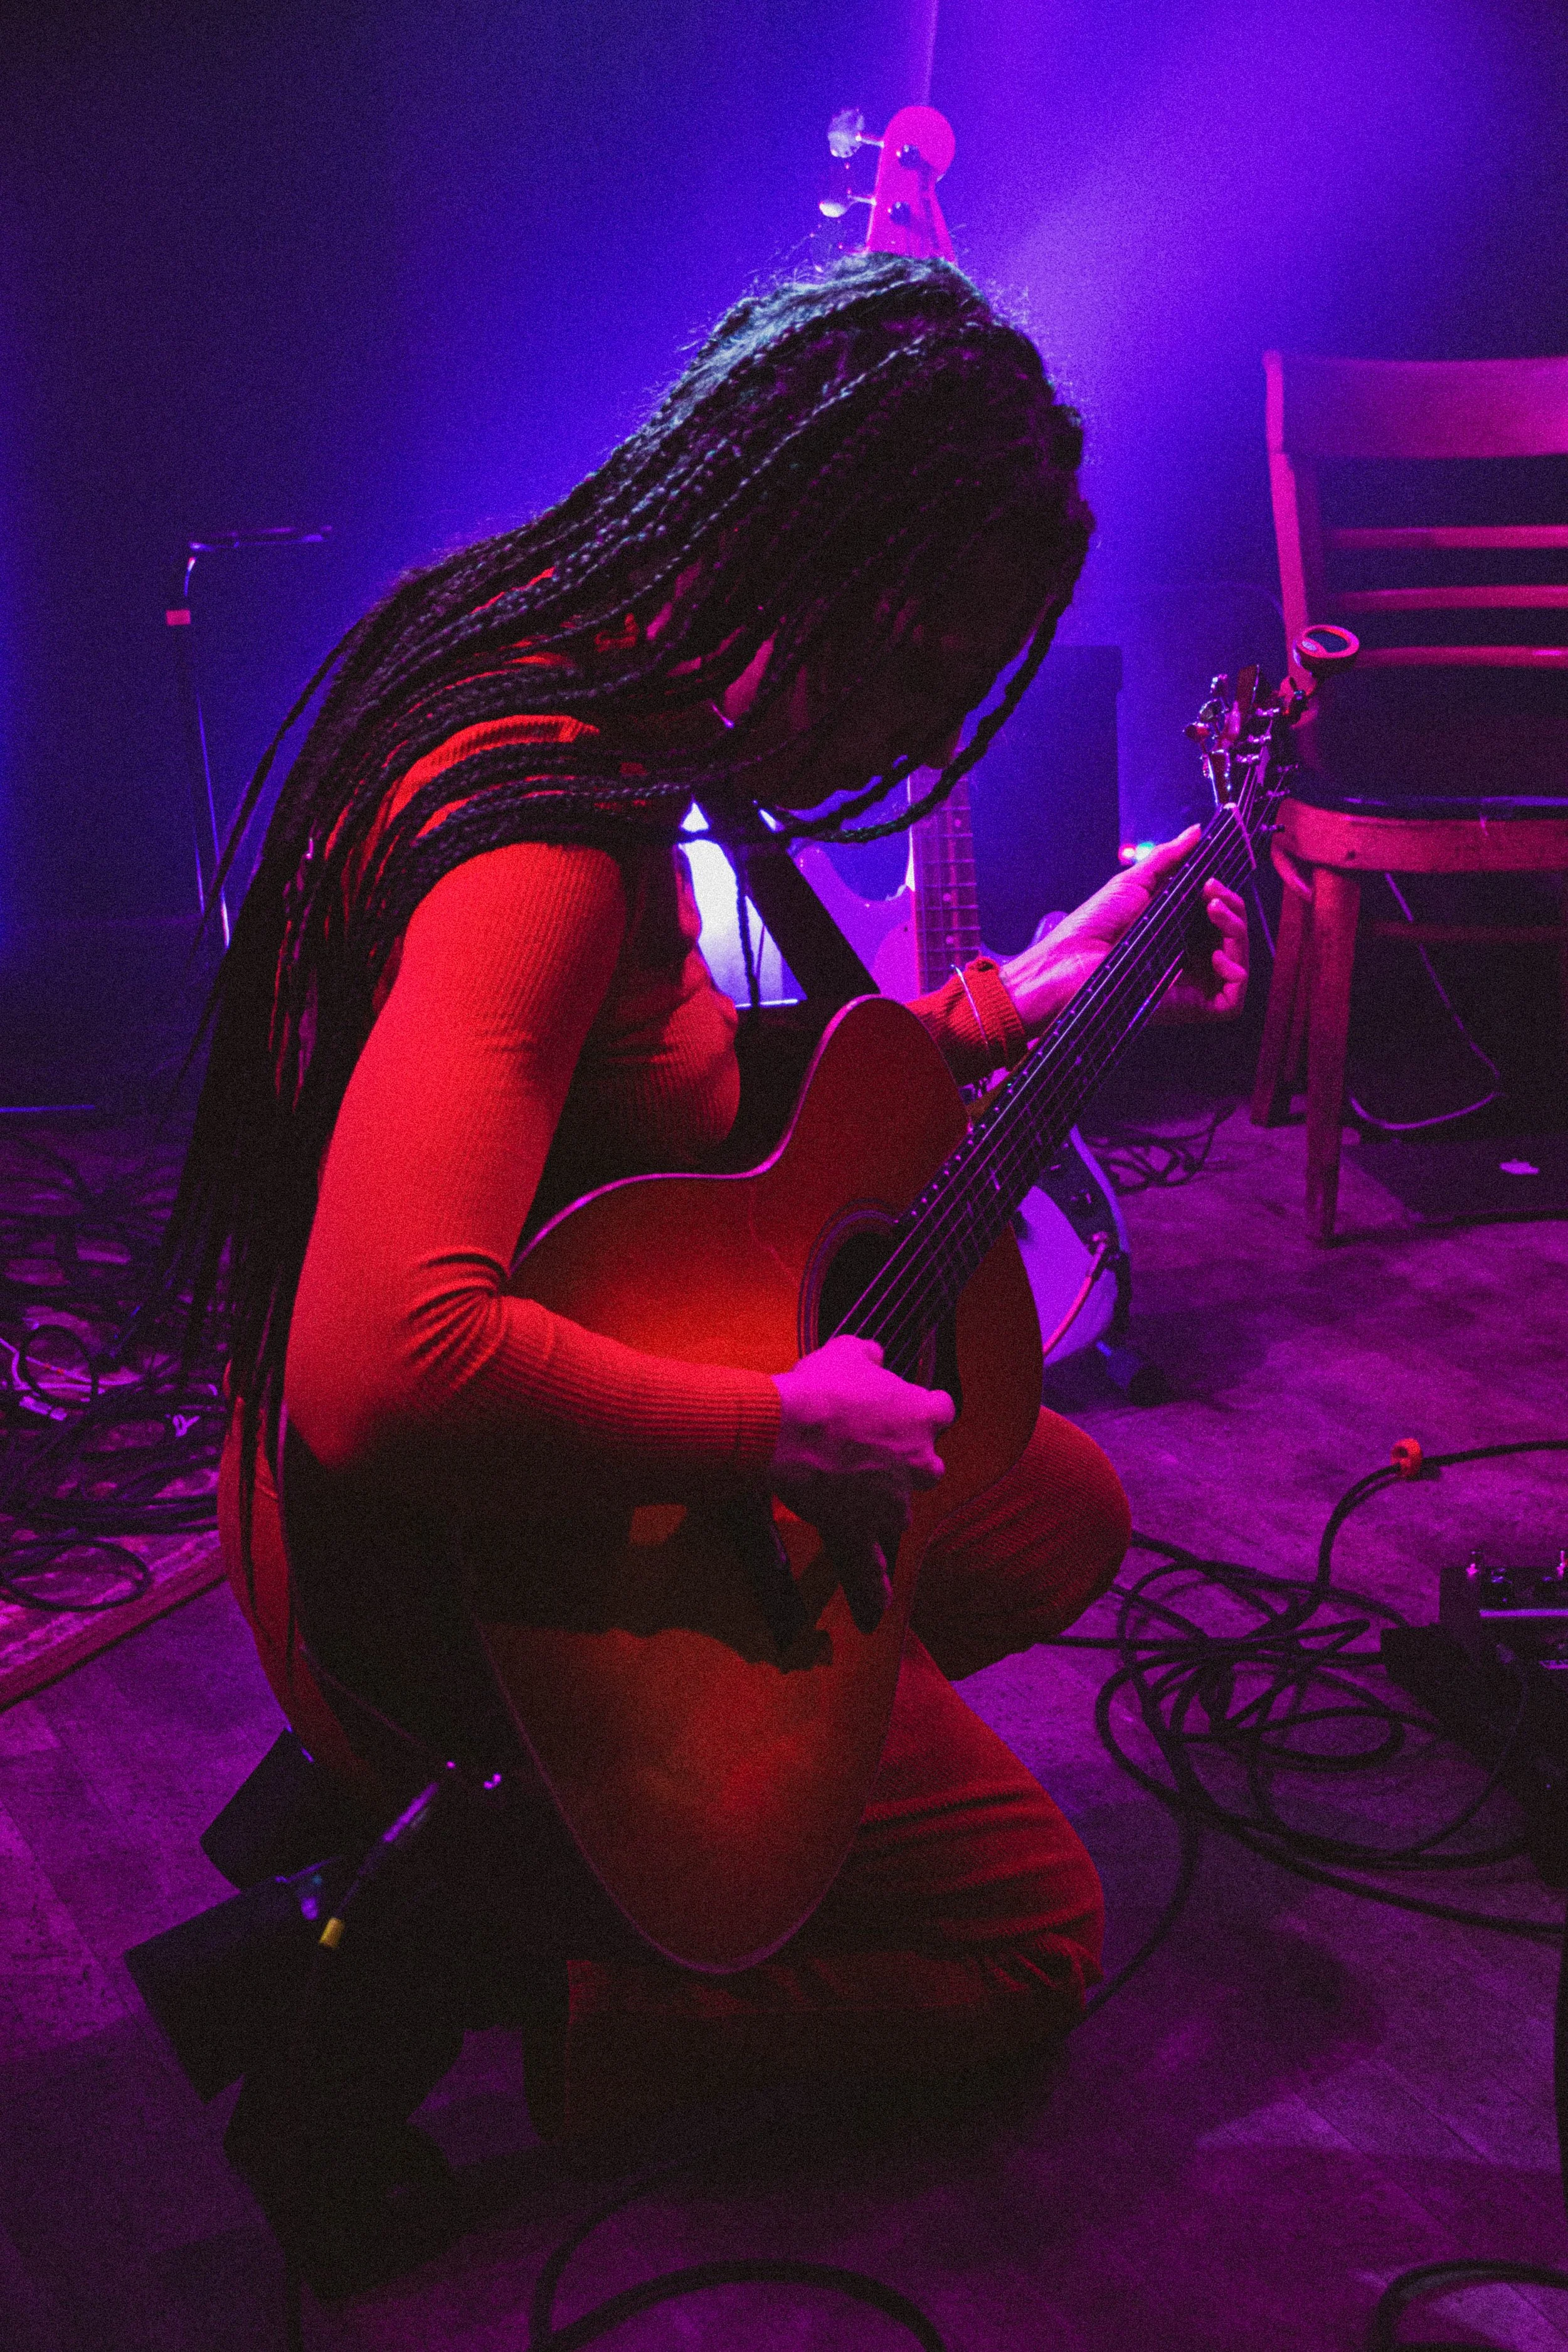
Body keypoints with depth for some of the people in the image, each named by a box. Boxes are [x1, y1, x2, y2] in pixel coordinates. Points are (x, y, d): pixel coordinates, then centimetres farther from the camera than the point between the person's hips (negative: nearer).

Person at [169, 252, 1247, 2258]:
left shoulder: (560, 684, 1)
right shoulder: (543, 833, -31)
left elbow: (696, 1093, 14)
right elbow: (388, 1370, -43)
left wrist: (1010, 999, 11)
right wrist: (787, 1432, -29)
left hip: (558, 1499, 9)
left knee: (1067, 1509, 22)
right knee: (1035, 1925, 8)